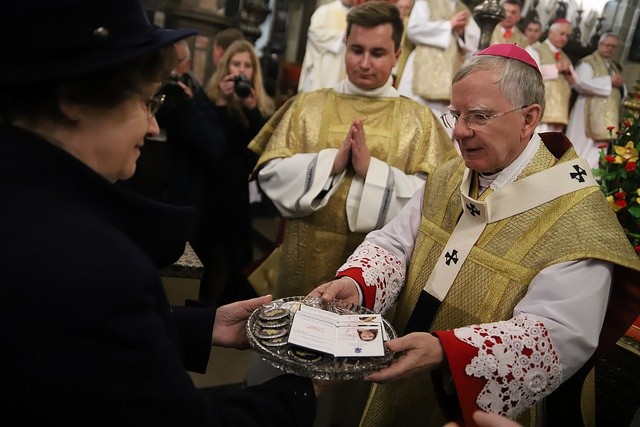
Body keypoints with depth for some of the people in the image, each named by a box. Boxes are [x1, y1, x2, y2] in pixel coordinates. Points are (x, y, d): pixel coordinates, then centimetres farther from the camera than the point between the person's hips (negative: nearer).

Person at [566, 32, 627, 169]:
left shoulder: (615, 67, 22)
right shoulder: (588, 62, -1)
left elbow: (623, 92, 23)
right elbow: (582, 83, -19)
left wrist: (620, 85, -1)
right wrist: (609, 81, -13)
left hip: (608, 116, 7)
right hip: (589, 113, -7)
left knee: (597, 151, 4)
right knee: (583, 148, -6)